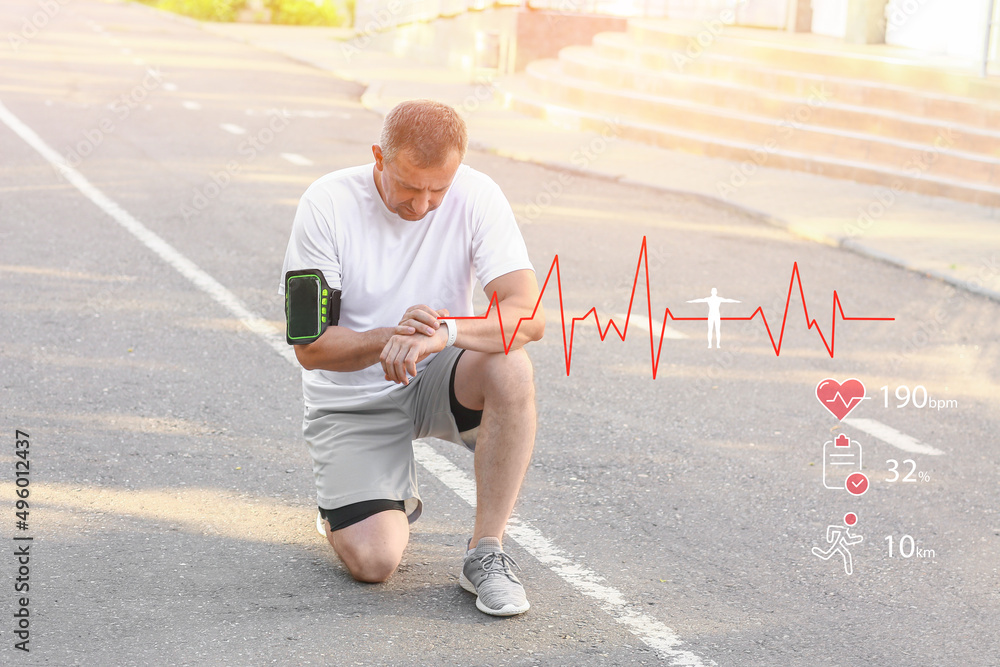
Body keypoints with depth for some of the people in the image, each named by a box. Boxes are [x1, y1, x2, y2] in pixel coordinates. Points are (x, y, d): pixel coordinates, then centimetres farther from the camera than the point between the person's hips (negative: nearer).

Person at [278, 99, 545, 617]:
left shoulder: (476, 196, -14)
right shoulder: (328, 204, -17)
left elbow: (529, 316, -23)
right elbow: (310, 347, -16)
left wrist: (445, 332, -42)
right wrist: (390, 338, -35)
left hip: (436, 381, 2)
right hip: (352, 398, -1)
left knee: (510, 368, -33)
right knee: (373, 561, -19)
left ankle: (486, 552, -17)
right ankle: (370, 498, 19)